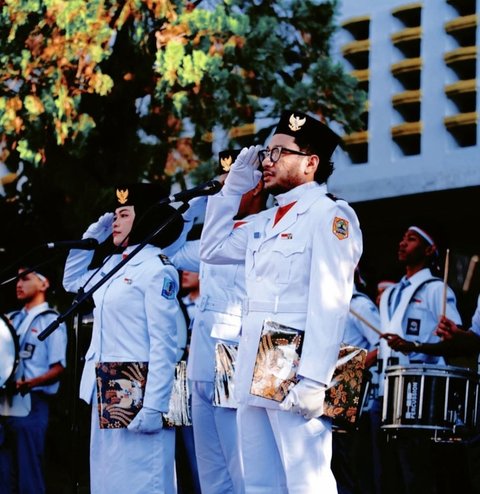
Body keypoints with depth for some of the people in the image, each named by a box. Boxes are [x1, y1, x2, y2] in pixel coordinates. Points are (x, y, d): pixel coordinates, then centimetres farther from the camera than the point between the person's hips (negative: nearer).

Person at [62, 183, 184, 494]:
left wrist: (154, 406, -21)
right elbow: (72, 281, 32)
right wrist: (92, 236, 18)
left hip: (138, 392, -9)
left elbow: (163, 344, -15)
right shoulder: (114, 264, 14)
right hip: (107, 392, 9)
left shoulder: (156, 268, -10)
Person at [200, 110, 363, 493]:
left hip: (294, 378, -9)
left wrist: (314, 380, -22)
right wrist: (233, 188, 22)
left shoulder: (330, 214, -6)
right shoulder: (264, 222, 20)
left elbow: (330, 304, -14)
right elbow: (212, 249, 30)